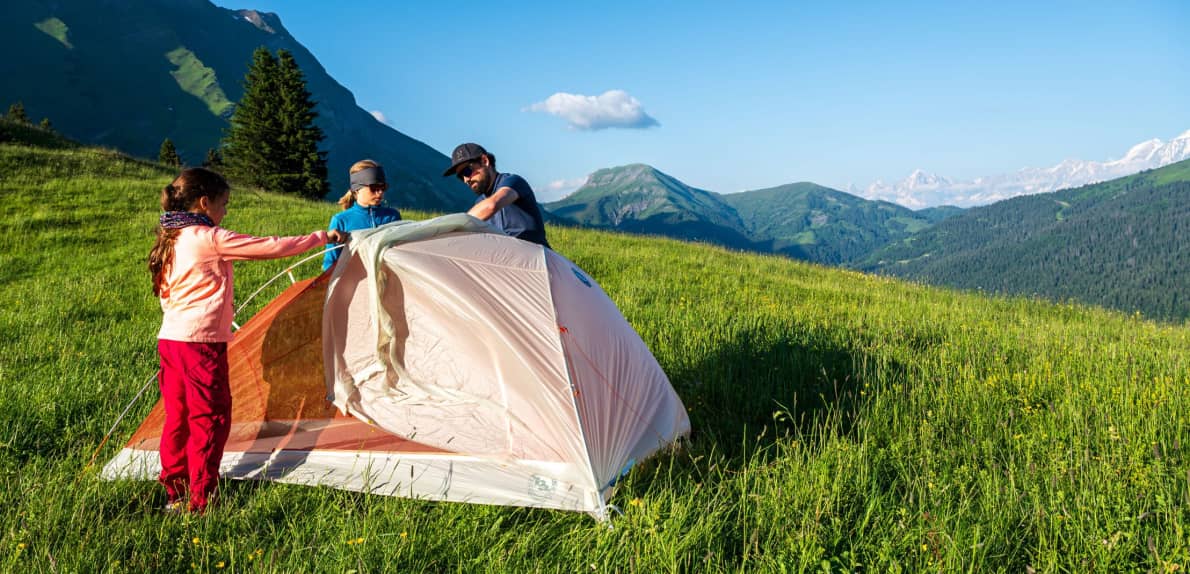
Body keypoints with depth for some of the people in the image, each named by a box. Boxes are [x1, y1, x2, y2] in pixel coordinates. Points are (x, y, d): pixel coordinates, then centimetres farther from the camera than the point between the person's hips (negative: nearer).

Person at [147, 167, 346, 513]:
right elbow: (270, 248, -11)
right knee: (210, 418, -1)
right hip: (201, 342, -9)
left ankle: (175, 495, 23)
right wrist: (322, 238, -3)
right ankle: (201, 503, 4)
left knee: (179, 417, 14)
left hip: (169, 339, 9)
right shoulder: (210, 238, -12)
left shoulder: (171, 240, 14)